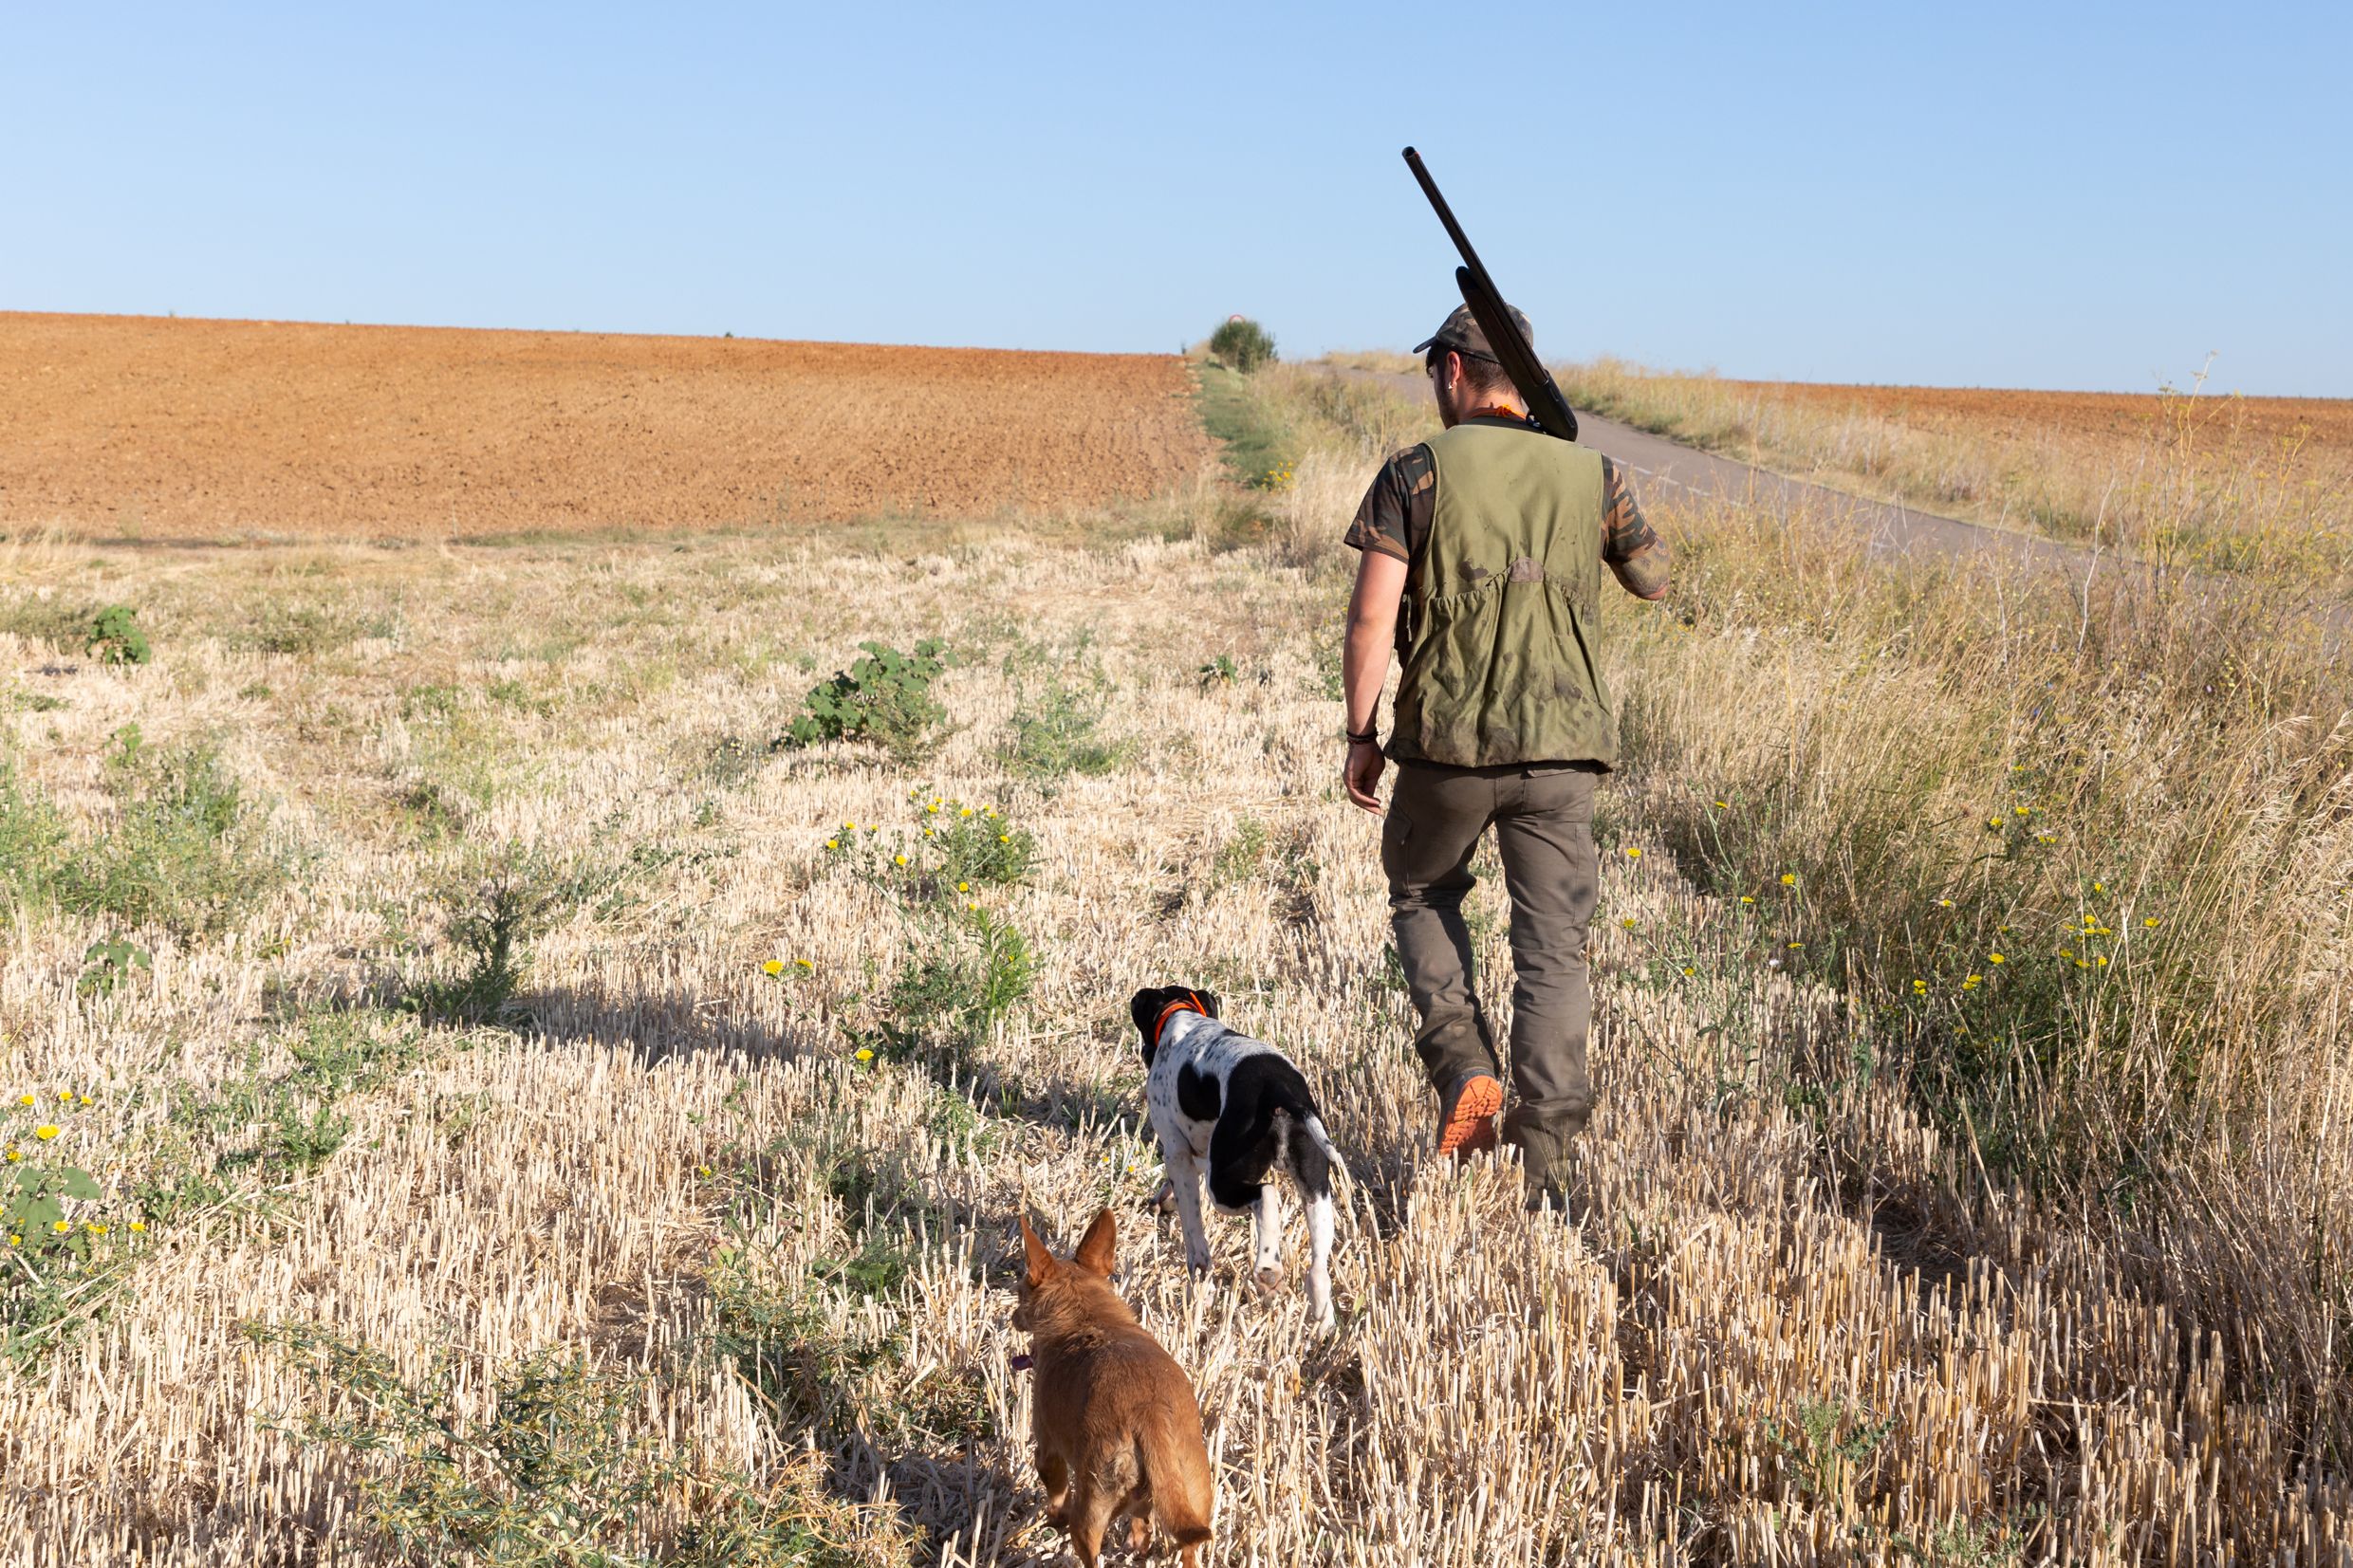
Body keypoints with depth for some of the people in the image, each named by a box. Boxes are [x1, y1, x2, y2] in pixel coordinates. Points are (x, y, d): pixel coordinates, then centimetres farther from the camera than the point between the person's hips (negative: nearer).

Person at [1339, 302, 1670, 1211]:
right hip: (1560, 746, 2)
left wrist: (1361, 736, 1)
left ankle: (1464, 1067, 6)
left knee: (1421, 892, 24)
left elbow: (1371, 619, -10)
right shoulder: (1591, 476, 4)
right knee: (1553, 947, 7)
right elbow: (1653, 581, 20)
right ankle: (1546, 1155, 4)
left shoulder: (1416, 475, -5)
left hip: (1447, 742, -2)